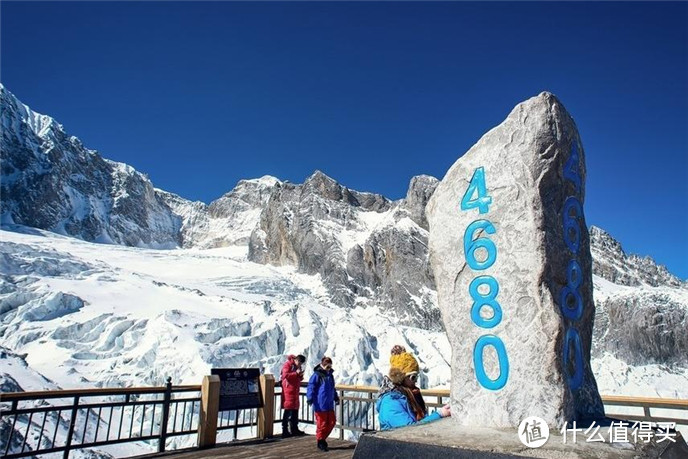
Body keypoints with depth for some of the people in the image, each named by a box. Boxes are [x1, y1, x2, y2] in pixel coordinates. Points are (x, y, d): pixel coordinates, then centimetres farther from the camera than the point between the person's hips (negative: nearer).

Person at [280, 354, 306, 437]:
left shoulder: (298, 366, 16)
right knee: (288, 409, -7)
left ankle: (294, 429, 22)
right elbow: (286, 375, -20)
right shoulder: (287, 364, -9)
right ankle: (285, 430, -3)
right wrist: (296, 373, -23)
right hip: (288, 390, -8)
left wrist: (300, 375, -1)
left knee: (295, 409, 13)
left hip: (296, 390, 8)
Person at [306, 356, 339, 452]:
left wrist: (336, 398, 27)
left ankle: (323, 438, 26)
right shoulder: (317, 375, -11)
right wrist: (310, 398, -23)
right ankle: (320, 442, 17)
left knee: (332, 422, 8)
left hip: (329, 405, 8)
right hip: (320, 405, -8)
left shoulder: (330, 375, 14)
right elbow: (311, 387, -14)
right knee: (322, 423, 0)